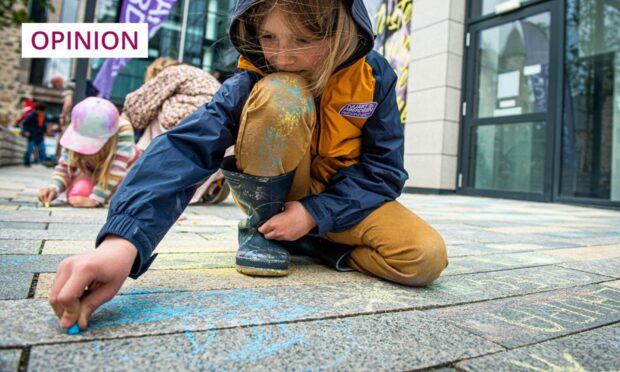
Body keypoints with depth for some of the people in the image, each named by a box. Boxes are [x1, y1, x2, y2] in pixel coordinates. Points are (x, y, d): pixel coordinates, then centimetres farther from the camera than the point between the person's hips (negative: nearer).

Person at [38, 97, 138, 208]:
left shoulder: (124, 131, -41)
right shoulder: (77, 132, -29)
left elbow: (116, 170, -42)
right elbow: (64, 168, -23)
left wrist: (95, 199, -45)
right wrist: (54, 187, -44)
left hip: (124, 170, -2)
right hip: (91, 171, 2)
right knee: (76, 196, -25)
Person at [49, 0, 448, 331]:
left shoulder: (374, 75, -14)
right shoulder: (252, 81, -20)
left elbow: (383, 168, -12)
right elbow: (187, 147, -35)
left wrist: (315, 214, -25)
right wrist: (123, 239, -51)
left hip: (343, 198, 3)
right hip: (278, 195, -2)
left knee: (426, 258, -24)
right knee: (279, 96, -33)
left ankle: (309, 243, -2)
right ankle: (262, 229, -11)